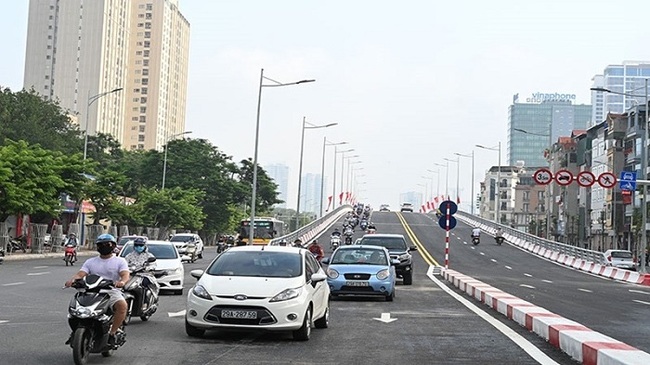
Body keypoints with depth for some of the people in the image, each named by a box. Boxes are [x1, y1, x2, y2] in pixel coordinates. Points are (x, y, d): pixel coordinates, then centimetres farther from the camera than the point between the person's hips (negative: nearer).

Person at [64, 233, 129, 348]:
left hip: (112, 292, -3)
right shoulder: (90, 262, 20)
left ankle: (112, 334, -23)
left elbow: (125, 275, -6)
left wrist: (122, 281, -32)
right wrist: (72, 279, -19)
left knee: (122, 305, -34)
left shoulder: (120, 261, 11)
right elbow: (81, 274, 5)